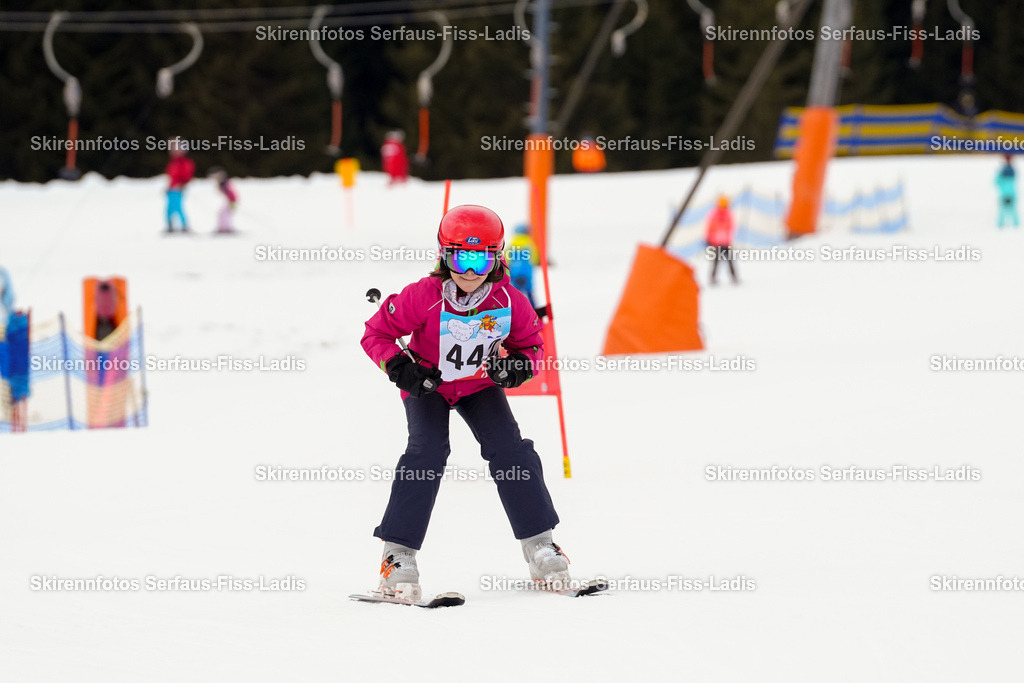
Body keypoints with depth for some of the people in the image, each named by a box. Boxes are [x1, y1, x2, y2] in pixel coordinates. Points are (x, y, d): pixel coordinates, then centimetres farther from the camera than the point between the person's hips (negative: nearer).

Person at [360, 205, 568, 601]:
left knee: (510, 450, -9)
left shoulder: (510, 302, -22)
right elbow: (376, 334, -17)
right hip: (428, 386, -3)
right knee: (427, 453, -21)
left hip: (479, 386, 3)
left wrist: (518, 365, -26)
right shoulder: (423, 297, -29)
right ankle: (398, 557, -18)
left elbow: (531, 345, -4)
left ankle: (540, 547, 4)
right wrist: (399, 368, -32)